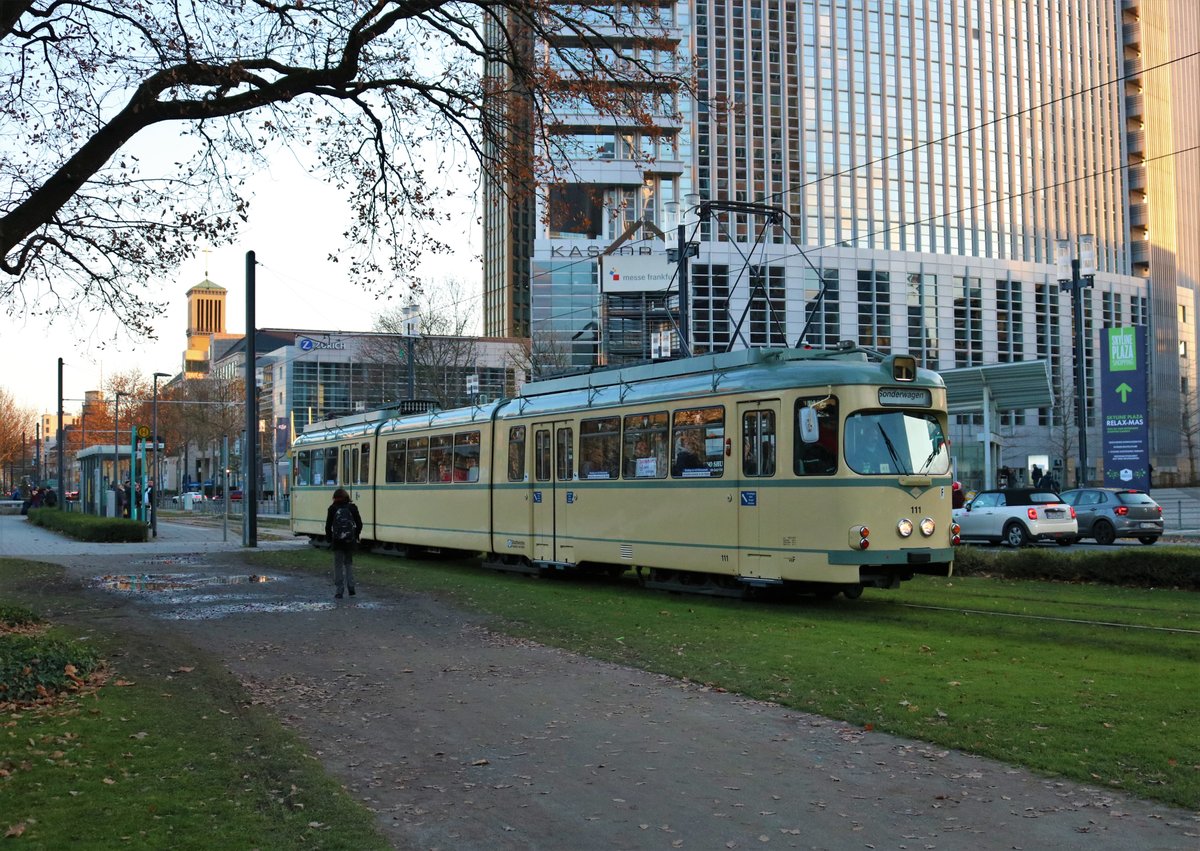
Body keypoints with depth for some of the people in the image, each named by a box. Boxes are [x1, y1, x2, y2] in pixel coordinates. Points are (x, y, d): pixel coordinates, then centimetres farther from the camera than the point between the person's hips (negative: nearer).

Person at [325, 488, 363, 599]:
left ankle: (339, 591, 2)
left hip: (337, 541, -2)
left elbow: (328, 526, -3)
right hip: (350, 541, 2)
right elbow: (359, 524, 2)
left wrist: (329, 539, 8)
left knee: (338, 565, 4)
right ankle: (351, 587, 4)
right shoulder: (352, 507, 1)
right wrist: (356, 536, 14)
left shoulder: (333, 508, -3)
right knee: (349, 563, 16)